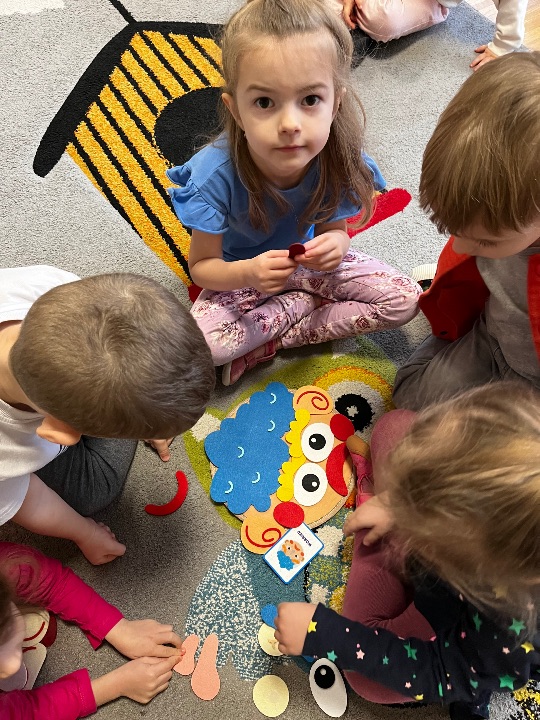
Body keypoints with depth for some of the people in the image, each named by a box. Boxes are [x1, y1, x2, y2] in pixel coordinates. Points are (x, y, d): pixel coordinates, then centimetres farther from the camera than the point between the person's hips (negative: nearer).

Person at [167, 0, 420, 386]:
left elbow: (334, 229, -6)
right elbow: (202, 265, -19)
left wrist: (334, 244, -32)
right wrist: (247, 274, -41)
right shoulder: (215, 176, -31)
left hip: (309, 260, 4)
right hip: (243, 271, -3)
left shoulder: (337, 159, -24)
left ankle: (265, 343, -10)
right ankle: (304, 305, -6)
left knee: (405, 299, -9)